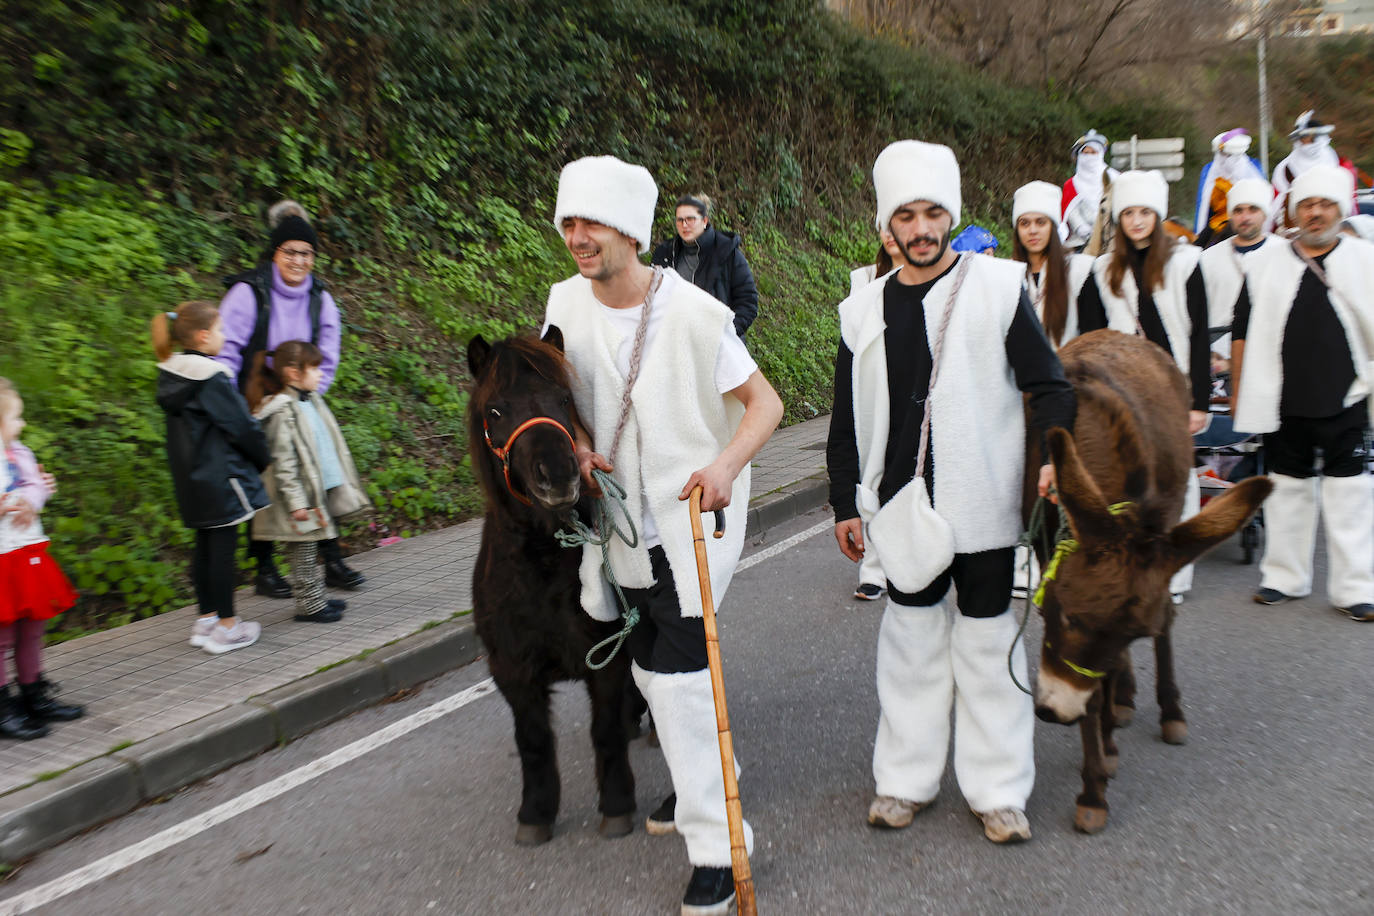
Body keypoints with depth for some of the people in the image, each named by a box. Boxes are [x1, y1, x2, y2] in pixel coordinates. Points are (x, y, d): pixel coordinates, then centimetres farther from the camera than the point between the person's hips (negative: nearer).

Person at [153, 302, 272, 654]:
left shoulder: (171, 376, 8)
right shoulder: (212, 378, -18)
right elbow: (241, 426, -14)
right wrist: (265, 460, 1)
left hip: (191, 479, 8)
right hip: (219, 477, -8)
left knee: (205, 545, 16)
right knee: (223, 546, -1)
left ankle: (206, 619, 25)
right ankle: (226, 627, 7)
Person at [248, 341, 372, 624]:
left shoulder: (311, 401, 9)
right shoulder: (282, 412, -19)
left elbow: (328, 446, 18)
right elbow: (283, 462, -21)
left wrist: (343, 484, 21)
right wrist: (296, 502, -23)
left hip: (321, 492, 9)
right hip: (303, 496, -9)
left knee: (311, 550, 18)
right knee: (303, 551, 3)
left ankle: (316, 597, 29)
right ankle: (308, 604, 12)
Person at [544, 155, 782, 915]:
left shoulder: (692, 312, -17)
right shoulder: (568, 303, -1)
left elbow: (765, 402, -13)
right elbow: (558, 388, 14)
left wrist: (726, 464, -31)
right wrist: (577, 440, -7)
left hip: (694, 513, -6)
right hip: (624, 517, 6)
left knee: (677, 671, -11)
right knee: (649, 665, 16)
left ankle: (716, 844, 3)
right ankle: (700, 781, 41)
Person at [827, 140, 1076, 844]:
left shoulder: (998, 287, -1)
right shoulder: (865, 311, 6)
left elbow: (1047, 384, 0)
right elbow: (848, 419, 10)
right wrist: (846, 503, 8)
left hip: (983, 502, -2)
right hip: (903, 502, 2)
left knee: (987, 638, 6)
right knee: (912, 635, 11)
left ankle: (998, 789, 21)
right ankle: (906, 779, 25)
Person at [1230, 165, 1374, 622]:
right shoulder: (1265, 262, 7)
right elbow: (1243, 330, 9)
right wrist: (1239, 391, 6)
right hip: (1283, 403, 1)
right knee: (1287, 488, 10)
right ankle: (1284, 577, 22)